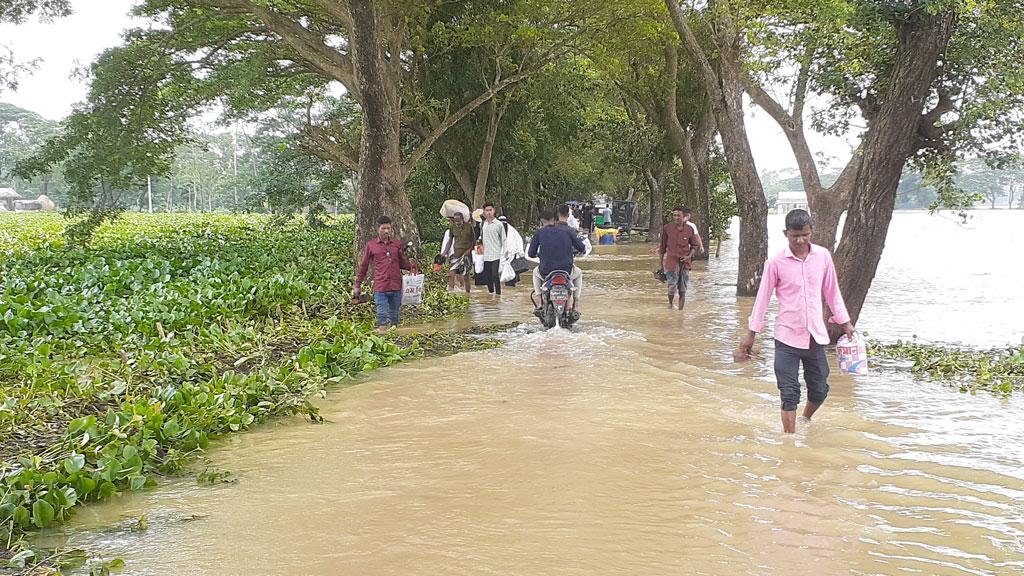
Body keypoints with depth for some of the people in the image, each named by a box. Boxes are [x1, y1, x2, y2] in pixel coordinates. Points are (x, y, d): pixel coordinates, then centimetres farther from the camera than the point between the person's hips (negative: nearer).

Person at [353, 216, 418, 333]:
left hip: (396, 286, 3)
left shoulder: (397, 243, 9)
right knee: (382, 315, -8)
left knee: (394, 314, 11)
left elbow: (402, 262, 18)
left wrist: (412, 266, -4)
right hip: (380, 287, -3)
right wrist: (357, 286, 10)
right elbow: (363, 266, 10)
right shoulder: (371, 245, 4)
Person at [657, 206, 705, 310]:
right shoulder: (667, 228, -4)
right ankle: (671, 303, 19)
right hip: (672, 260, -2)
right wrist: (660, 263, 6)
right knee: (672, 287, -11)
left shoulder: (690, 229, -2)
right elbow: (663, 246, 4)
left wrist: (689, 256, -8)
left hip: (685, 262, 2)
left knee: (682, 291, 6)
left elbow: (694, 245, 11)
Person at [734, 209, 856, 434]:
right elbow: (763, 298, -1)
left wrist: (845, 322, 14)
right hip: (787, 337, -3)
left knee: (819, 389, 14)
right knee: (790, 393, -3)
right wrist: (751, 334, 1)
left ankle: (805, 420, 43)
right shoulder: (776, 263, -8)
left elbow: (832, 292, 12)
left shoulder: (823, 256, 0)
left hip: (815, 336, 3)